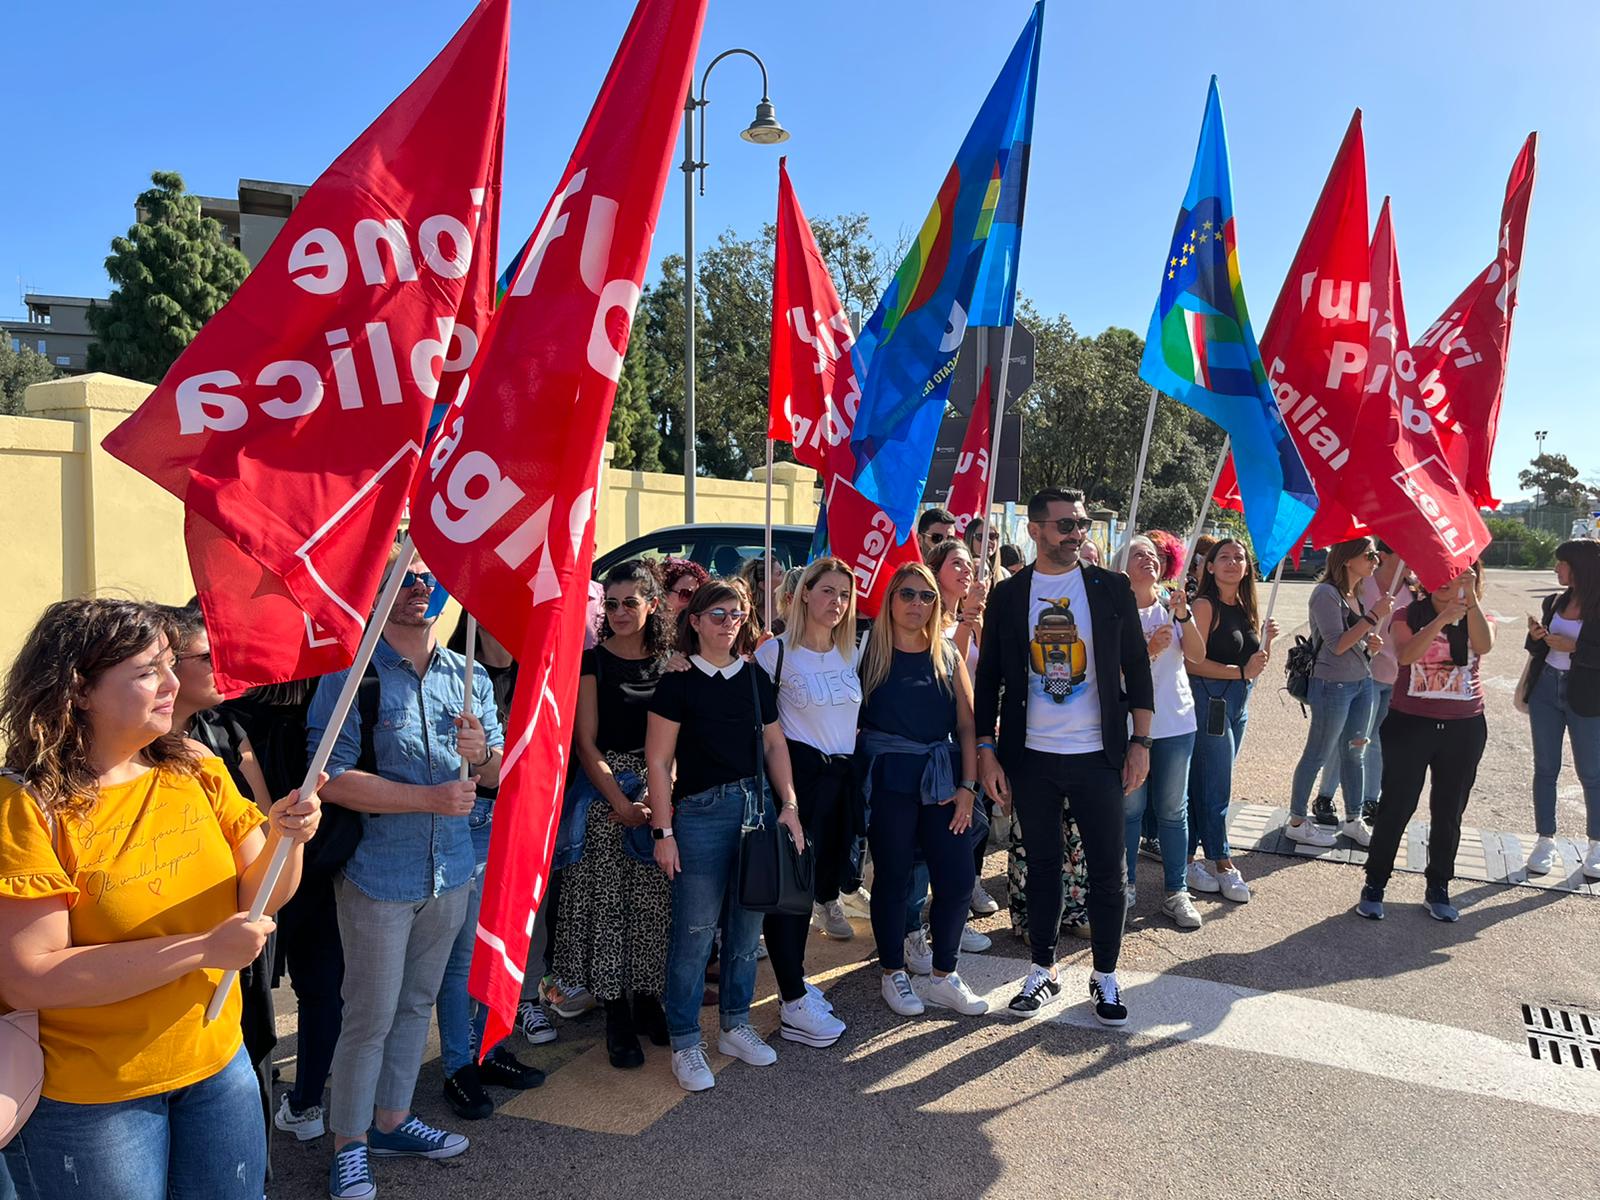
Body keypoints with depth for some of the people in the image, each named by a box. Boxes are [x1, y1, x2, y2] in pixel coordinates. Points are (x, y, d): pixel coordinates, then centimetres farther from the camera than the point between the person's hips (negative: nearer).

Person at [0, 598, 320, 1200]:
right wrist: (204, 950, -25)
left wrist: (284, 839, -21)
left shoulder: (198, 772, -2)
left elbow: (257, 899, 1)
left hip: (218, 1062, 5)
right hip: (86, 1099, -4)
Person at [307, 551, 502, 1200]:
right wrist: (430, 798, -21)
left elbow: (497, 775, 6)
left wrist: (482, 753, -17)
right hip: (378, 872, -5)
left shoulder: (469, 677, 5)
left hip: (451, 872, 5)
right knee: (371, 1015, 5)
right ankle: (349, 1144, 25)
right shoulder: (350, 673, -11)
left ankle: (392, 1120, 36)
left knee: (416, 1005, 18)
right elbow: (331, 779, -19)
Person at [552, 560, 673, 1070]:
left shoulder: (667, 662, 7)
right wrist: (622, 803, -14)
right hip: (605, 791, -3)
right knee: (608, 899, 0)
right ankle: (617, 1015, 12)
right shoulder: (592, 661, -3)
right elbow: (586, 743, -6)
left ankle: (646, 998, 24)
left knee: (654, 899, 7)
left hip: (658, 792, 3)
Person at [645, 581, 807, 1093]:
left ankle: (736, 1026, 29)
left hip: (757, 807, 5)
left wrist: (789, 805, 4)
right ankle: (685, 1042, 15)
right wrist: (663, 831, -9)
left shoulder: (755, 678, 9)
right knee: (695, 931, 0)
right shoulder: (678, 682, -6)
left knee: (748, 925, 12)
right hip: (701, 813, -5)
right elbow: (658, 760, -6)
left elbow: (774, 745, 13)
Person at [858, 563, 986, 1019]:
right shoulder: (870, 651, -2)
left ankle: (944, 976, 21)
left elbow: (967, 724, 5)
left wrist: (967, 785, -2)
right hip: (887, 778, -3)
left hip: (942, 778, 4)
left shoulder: (948, 656, 8)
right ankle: (893, 973, 25)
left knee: (958, 878, 2)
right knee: (892, 877, 6)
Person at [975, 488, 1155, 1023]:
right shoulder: (1009, 594, 1)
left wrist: (1140, 742, -1)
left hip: (1098, 756, 0)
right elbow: (989, 677, 4)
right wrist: (986, 750, -2)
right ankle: (1043, 971, 27)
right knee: (1042, 868, 12)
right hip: (1032, 757, 1)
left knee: (1108, 871, 6)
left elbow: (1137, 668, 4)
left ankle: (1105, 977, 23)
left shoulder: (1111, 588, 0)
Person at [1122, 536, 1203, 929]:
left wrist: (1184, 616, -21)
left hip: (1176, 721, 3)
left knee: (1173, 809, 8)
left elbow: (1197, 654, -7)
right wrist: (1150, 649, -22)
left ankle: (1176, 892, 16)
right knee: (1130, 808, 5)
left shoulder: (1172, 604, 4)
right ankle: (1125, 885, 19)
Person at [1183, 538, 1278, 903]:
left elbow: (1256, 661, 17)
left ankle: (1190, 856, 21)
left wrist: (1267, 639, -1)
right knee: (1216, 786, -1)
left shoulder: (1246, 608, 12)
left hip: (1238, 702, 8)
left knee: (1205, 784, 13)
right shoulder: (1205, 605, -11)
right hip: (1209, 699, -8)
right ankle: (1222, 863, 10)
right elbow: (1194, 662, -18)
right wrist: (1242, 672, -18)